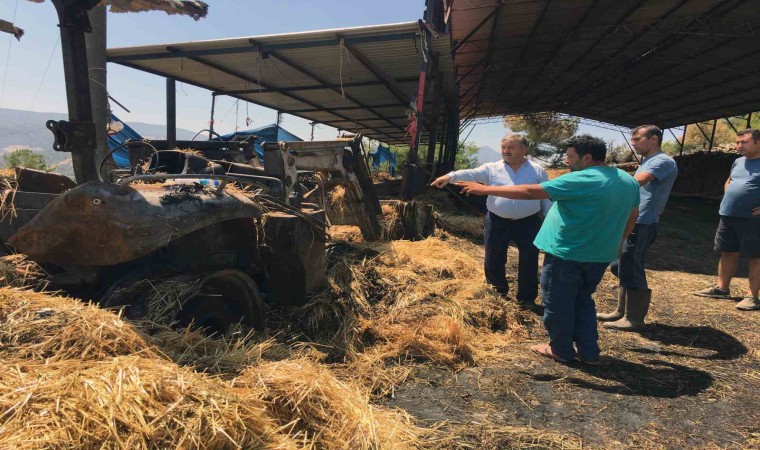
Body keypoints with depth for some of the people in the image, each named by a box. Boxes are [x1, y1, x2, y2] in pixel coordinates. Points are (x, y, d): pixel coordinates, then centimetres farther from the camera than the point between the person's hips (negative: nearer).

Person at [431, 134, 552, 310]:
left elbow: (546, 197, 7)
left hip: (528, 223, 0)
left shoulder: (537, 171, 3)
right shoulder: (492, 169, 1)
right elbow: (471, 174, -15)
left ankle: (527, 300, 26)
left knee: (529, 262, 9)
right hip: (497, 223, 1)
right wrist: (450, 176, -33)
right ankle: (498, 294, 34)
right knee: (493, 261, 11)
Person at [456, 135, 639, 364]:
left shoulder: (580, 180, -20)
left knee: (558, 303, 9)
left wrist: (486, 189, -18)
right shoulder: (629, 181, 6)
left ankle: (561, 350, 22)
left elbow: (530, 192, -22)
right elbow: (632, 216, 17)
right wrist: (612, 242, 29)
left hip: (567, 253, -8)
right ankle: (589, 351, 26)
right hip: (599, 255, 8)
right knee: (582, 299, 22)